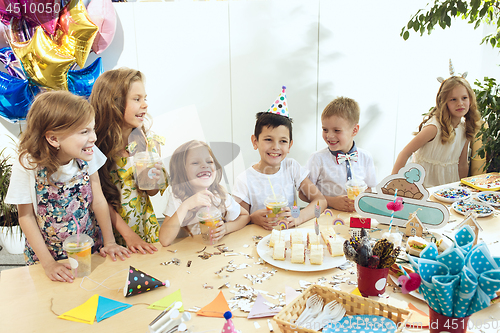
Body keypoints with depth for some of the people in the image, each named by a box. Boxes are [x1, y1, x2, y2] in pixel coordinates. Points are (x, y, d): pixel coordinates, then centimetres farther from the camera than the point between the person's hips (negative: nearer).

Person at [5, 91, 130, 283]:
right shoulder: (28, 166, -22)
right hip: (47, 253, -2)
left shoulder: (88, 155, -15)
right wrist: (48, 263, -15)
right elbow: (26, 216, -13)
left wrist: (110, 242, -7)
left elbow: (99, 201, -6)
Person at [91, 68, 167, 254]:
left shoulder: (147, 141, -5)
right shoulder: (94, 144, -18)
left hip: (145, 228, 4)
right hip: (111, 230, -4)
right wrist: (128, 235, -15)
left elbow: (151, 192, 4)